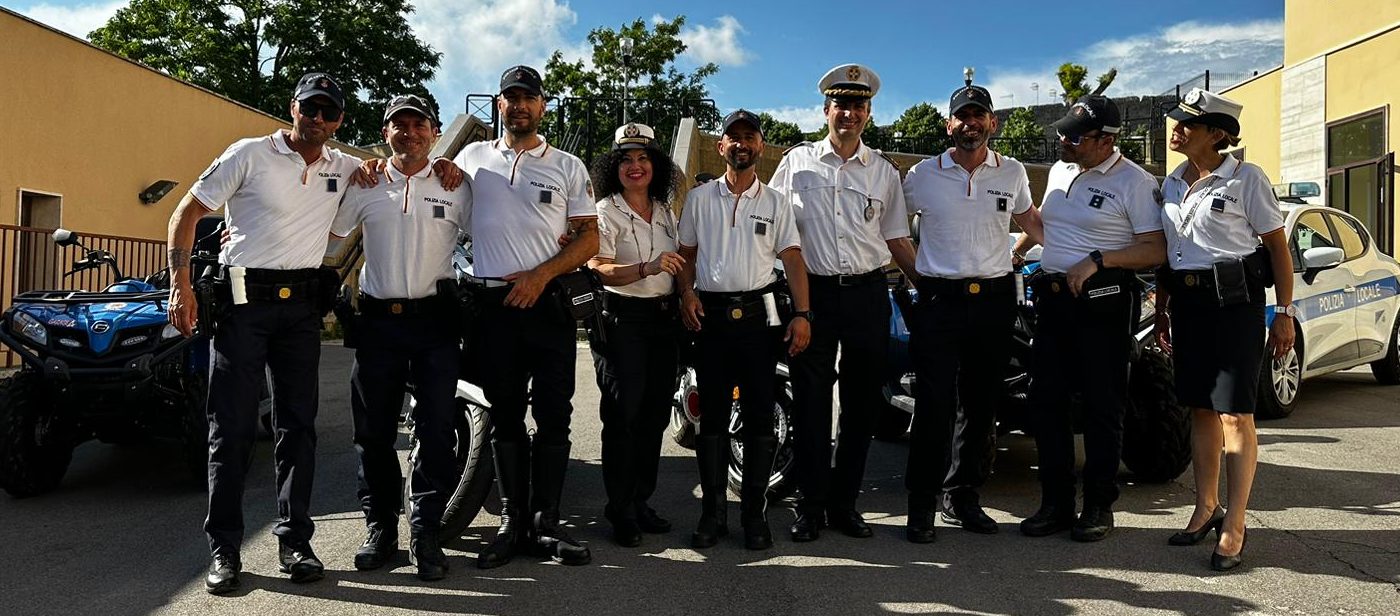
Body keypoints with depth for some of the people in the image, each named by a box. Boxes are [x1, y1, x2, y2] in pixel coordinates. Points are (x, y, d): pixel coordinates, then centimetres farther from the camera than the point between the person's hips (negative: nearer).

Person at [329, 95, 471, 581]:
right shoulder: (364, 187, 10)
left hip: (434, 320, -2)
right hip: (378, 318, 2)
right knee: (373, 430, 6)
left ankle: (425, 532, 8)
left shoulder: (456, 188, 6)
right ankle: (380, 526, 18)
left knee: (435, 430, -2)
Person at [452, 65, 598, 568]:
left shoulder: (568, 166, 9)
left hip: (546, 301, -1)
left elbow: (589, 238, 4)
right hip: (492, 304, 1)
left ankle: (545, 523, 7)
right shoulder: (472, 157, 13)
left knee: (554, 416, -1)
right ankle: (511, 522, 13)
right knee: (505, 417, 5)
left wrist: (540, 275, -9)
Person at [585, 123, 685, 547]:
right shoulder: (605, 212, -4)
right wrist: (647, 268, -29)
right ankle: (620, 512, 1)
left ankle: (641, 502, 19)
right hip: (623, 320, -6)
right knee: (623, 416, -7)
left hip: (664, 320, 6)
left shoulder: (667, 213, 15)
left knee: (655, 415, 8)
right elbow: (598, 270, -16)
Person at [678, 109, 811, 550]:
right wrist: (686, 294, -5)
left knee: (759, 416, 0)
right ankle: (712, 513, 11)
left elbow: (792, 259, 3)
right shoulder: (699, 198, 11)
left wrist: (802, 314, -8)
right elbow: (686, 253, 14)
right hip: (710, 314, 1)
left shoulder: (776, 202, 9)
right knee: (712, 415, 4)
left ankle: (755, 514, 9)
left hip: (759, 314, 0)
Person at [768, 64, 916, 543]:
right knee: (810, 401, 1)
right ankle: (811, 505, 11)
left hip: (867, 293, 2)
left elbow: (897, 239, 14)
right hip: (812, 292, -2)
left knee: (863, 401, 6)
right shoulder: (797, 162, 7)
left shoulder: (884, 171, 11)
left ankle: (844, 503, 18)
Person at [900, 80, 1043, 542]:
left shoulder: (1013, 173, 8)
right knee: (934, 405, -6)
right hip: (939, 300, -3)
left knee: (981, 405, 9)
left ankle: (961, 496, 21)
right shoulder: (923, 175, 2)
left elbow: (1030, 219, 23)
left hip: (995, 300, 3)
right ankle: (922, 504, 4)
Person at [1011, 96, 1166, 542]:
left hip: (1104, 304, -7)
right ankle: (1055, 504, 16)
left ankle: (1099, 507, 12)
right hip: (1052, 299, 7)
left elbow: (1156, 250, -13)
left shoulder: (1133, 182, -8)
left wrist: (1098, 260, -21)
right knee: (1046, 401, 7)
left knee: (1102, 406, 1)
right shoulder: (1059, 171, 14)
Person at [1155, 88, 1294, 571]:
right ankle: (1206, 508, 21)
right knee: (1200, 410, 10)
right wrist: (1161, 312, 17)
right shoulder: (1171, 184, 12)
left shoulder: (1246, 179, -5)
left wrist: (1284, 313, -8)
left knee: (1235, 413, -5)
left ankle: (1233, 526, 0)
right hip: (1187, 302, 6)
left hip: (1235, 301, -6)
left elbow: (1277, 247, -4)